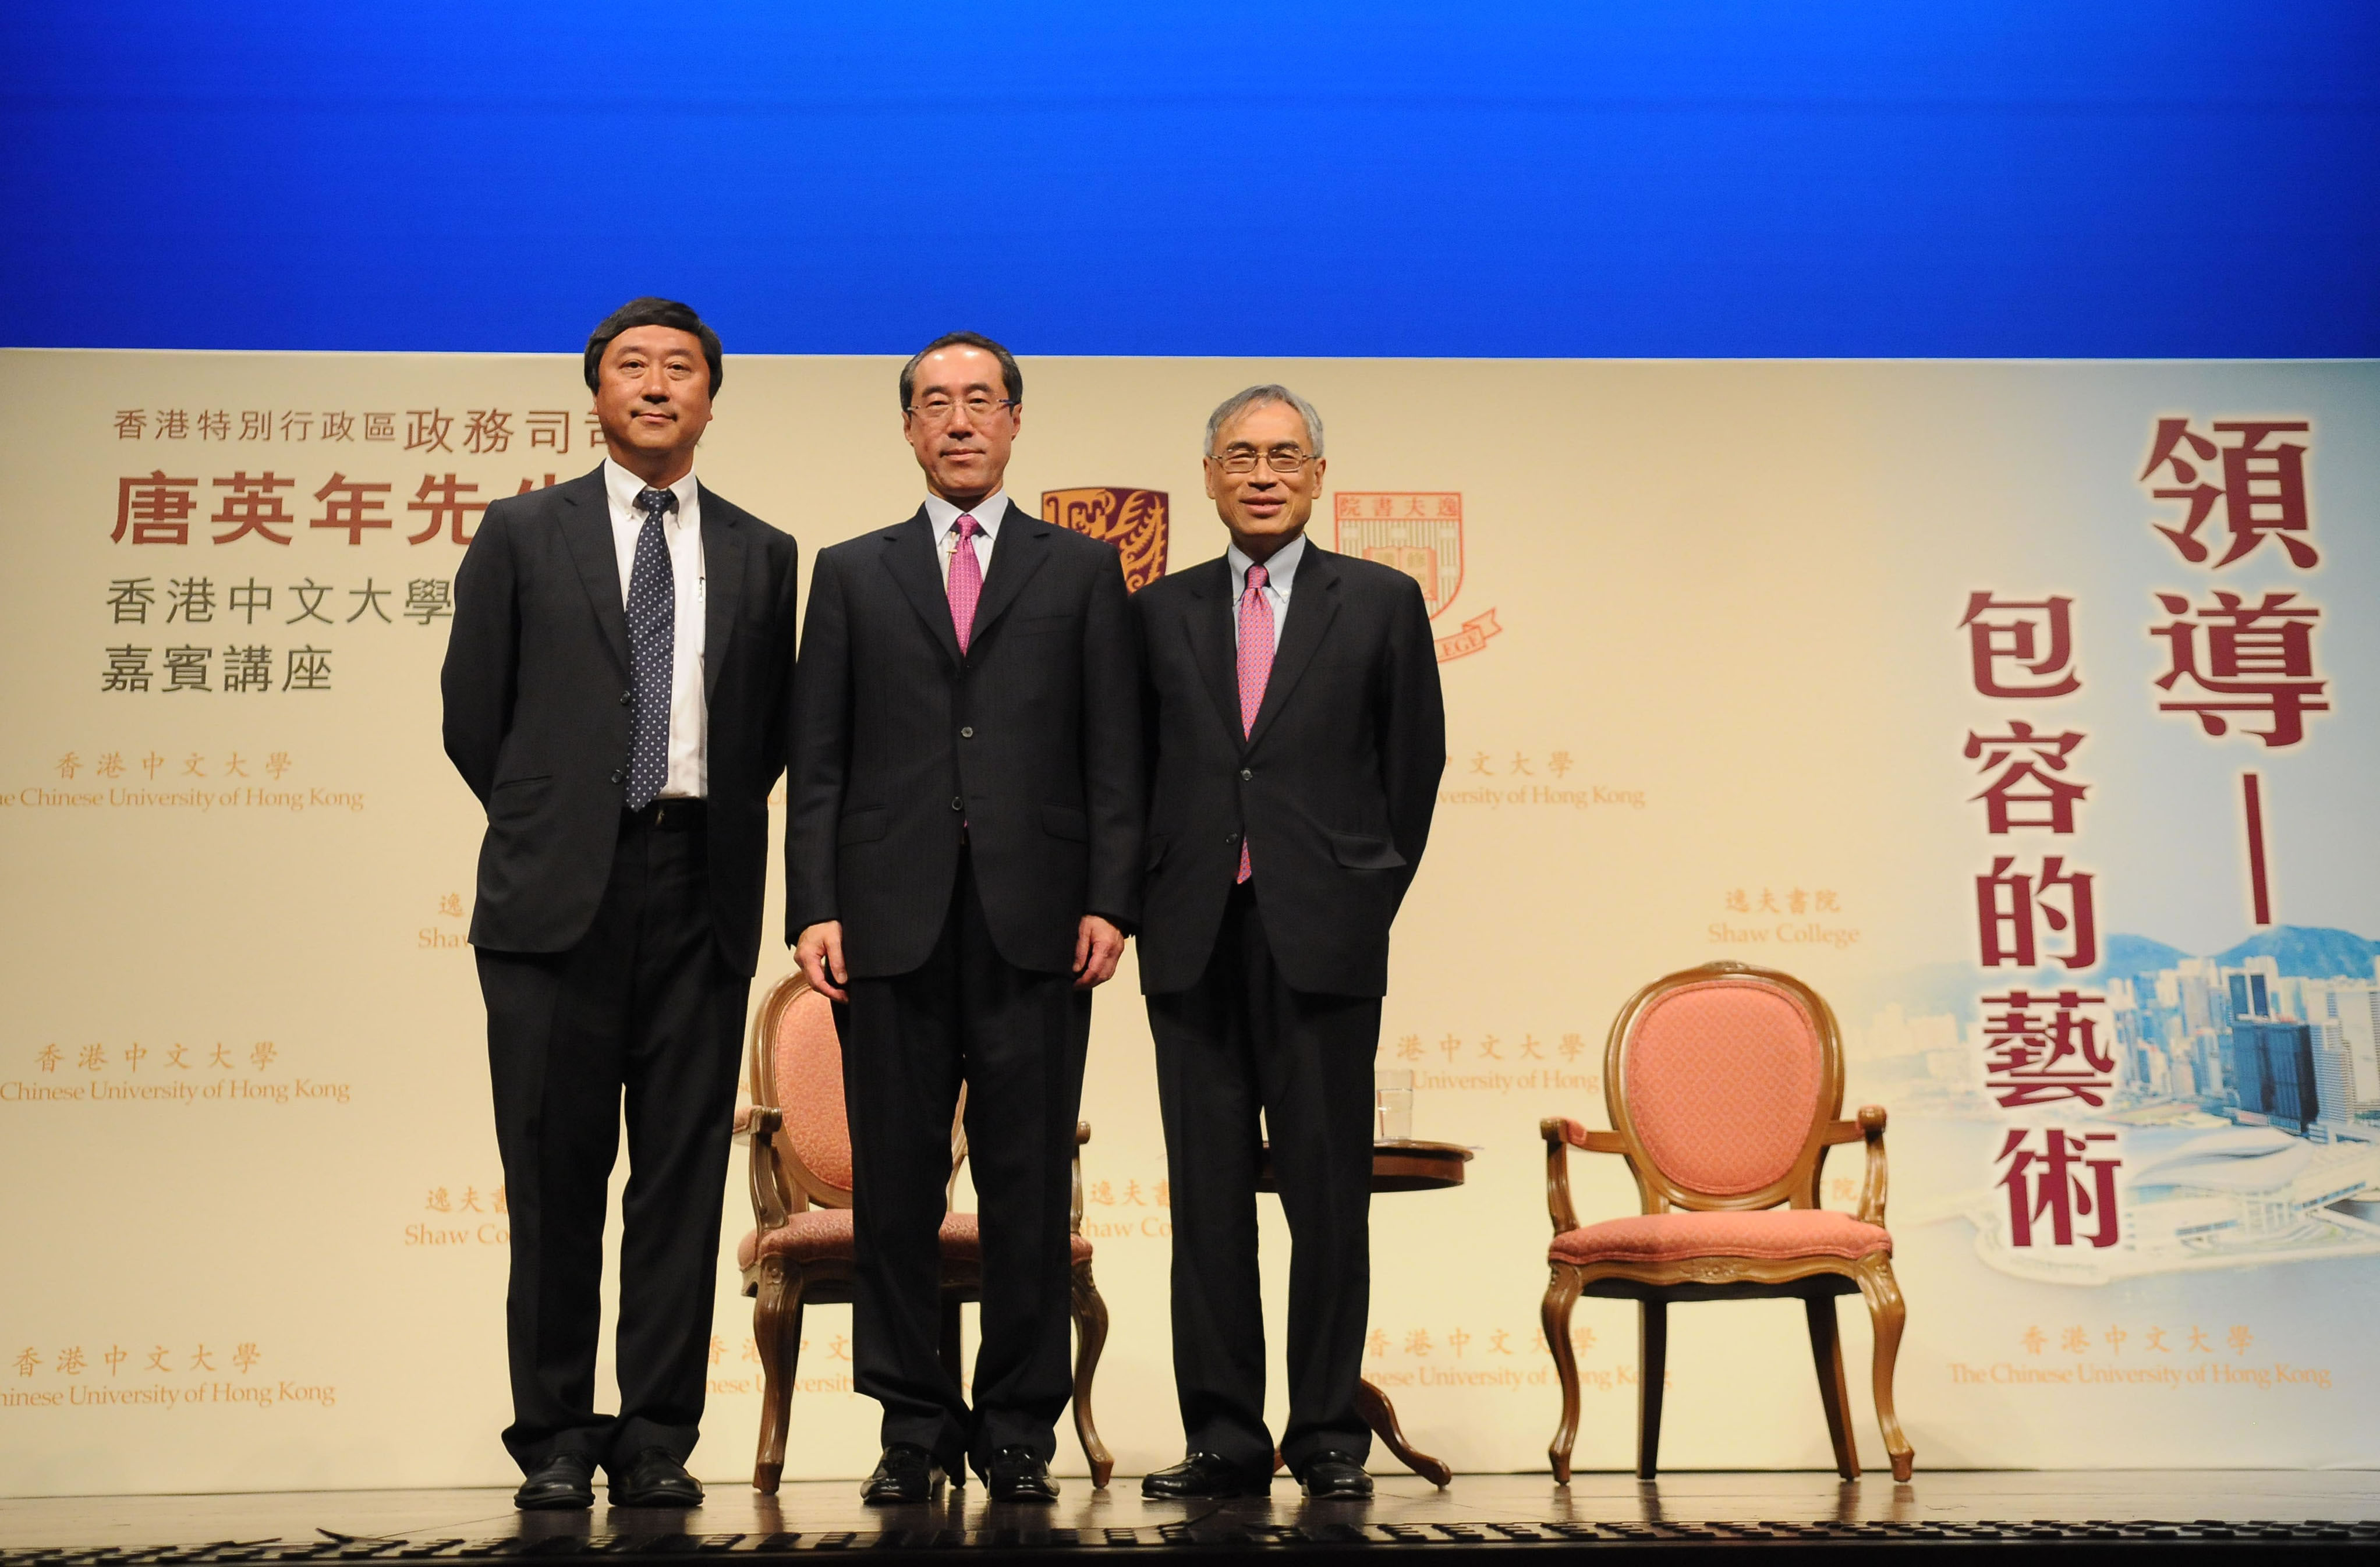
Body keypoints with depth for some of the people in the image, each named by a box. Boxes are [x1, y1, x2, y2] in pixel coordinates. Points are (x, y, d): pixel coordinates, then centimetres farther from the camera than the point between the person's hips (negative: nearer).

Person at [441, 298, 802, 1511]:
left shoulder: (761, 556, 13)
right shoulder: (522, 535, 8)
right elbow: (472, 716, 9)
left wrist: (713, 829, 8)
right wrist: (546, 827, 10)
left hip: (700, 890, 2)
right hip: (558, 895, -1)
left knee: (684, 1171, 2)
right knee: (555, 1174, 2)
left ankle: (658, 1442, 10)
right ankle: (554, 1438, 13)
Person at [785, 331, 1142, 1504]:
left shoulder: (1081, 570, 12)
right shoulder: (852, 573, 14)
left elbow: (1114, 751, 5)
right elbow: (816, 758, 8)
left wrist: (1109, 901, -5)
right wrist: (813, 908, -3)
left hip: (1035, 922, -1)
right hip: (891, 919, 1)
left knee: (1029, 1186, 2)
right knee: (895, 1185, 4)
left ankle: (1020, 1429, 14)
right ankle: (914, 1428, 16)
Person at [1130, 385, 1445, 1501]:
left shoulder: (1381, 604, 7)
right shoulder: (1159, 612, 12)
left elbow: (1414, 765, 9)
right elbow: (1135, 770, 13)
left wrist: (1370, 895, 6)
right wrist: (1153, 899, 5)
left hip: (1321, 938, -2)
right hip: (1194, 940, 2)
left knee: (1330, 1197, 1)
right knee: (1207, 1197, 4)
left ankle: (1329, 1436, 12)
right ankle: (1223, 1440, 12)